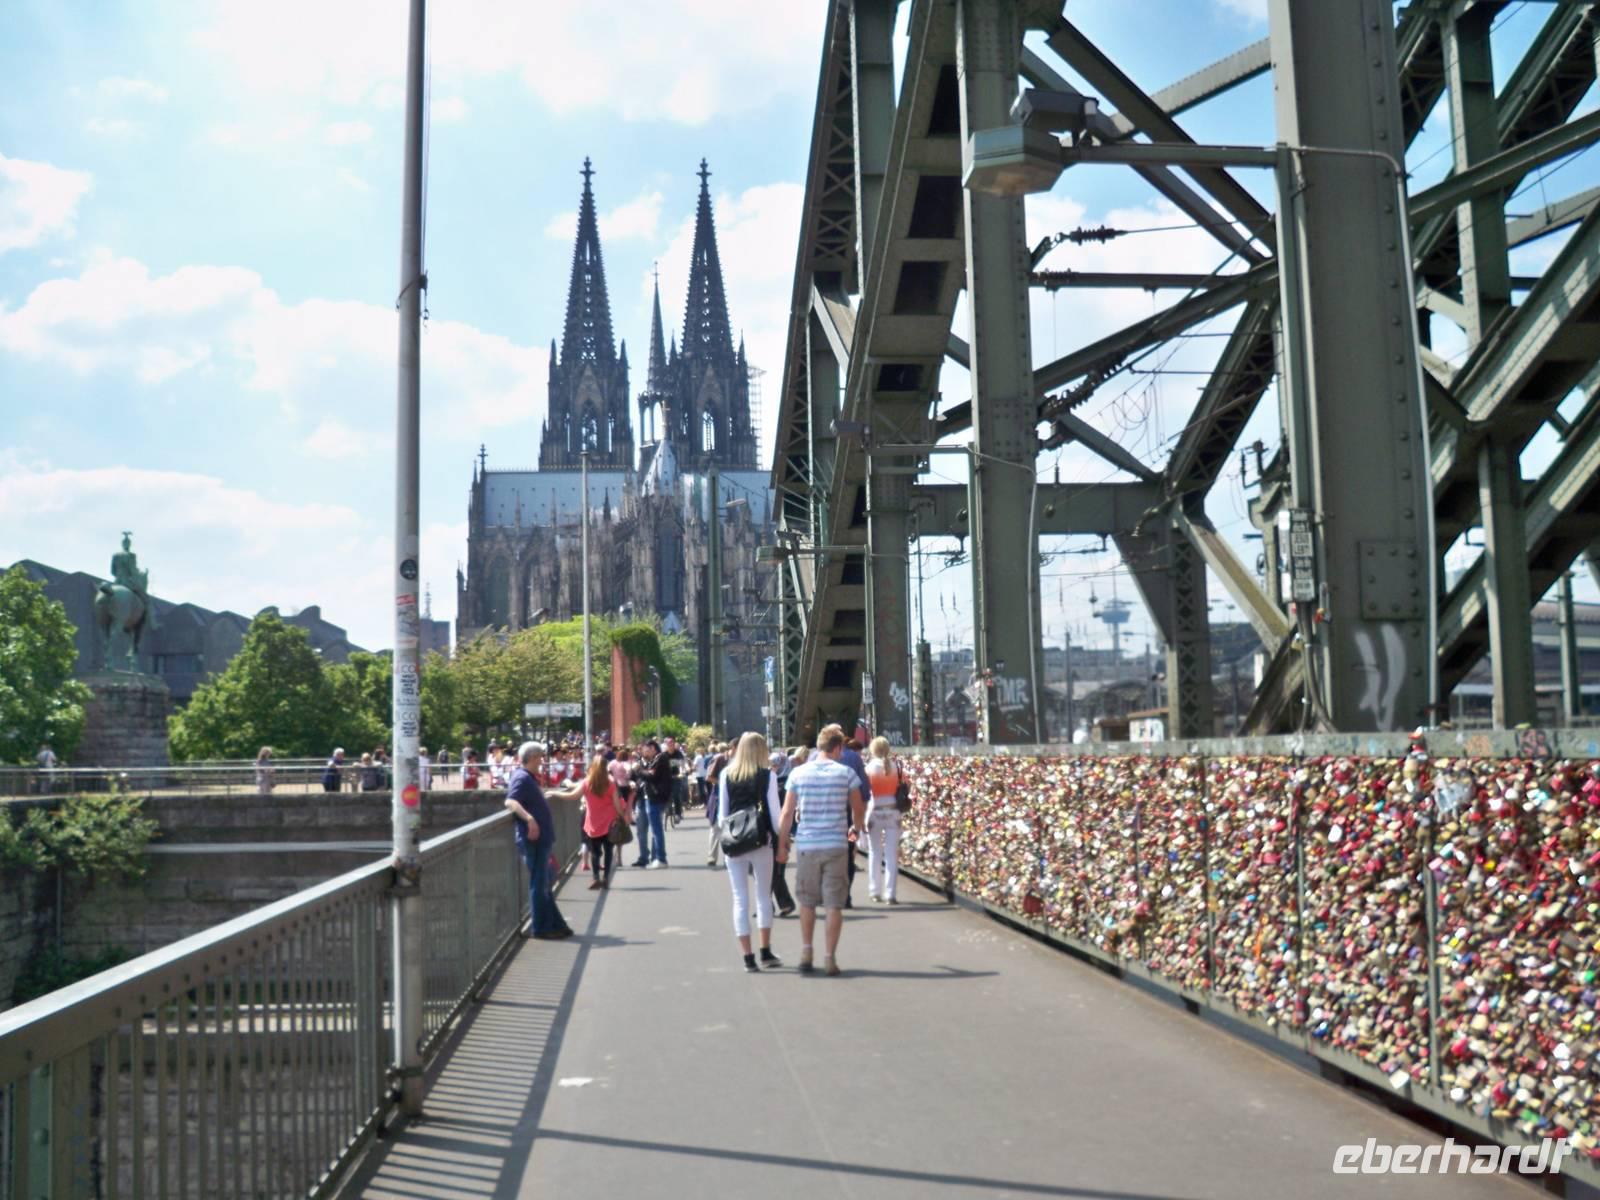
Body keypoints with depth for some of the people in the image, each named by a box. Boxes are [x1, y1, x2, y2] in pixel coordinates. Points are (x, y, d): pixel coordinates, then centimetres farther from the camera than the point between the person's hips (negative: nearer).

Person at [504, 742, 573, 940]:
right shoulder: (522, 778, -15)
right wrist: (529, 818, -42)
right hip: (534, 840, -10)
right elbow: (510, 801, -31)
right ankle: (541, 928, 4)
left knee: (545, 884, 16)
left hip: (541, 839, 10)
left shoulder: (528, 777, 15)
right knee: (539, 884, -3)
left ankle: (555, 924, 24)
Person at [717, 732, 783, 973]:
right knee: (764, 896, 12)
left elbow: (722, 813, 4)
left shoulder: (726, 775, 3)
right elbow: (774, 811, -6)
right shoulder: (767, 775, -4)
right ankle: (766, 953, 14)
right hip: (761, 842, -2)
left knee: (740, 899, 6)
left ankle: (748, 957, 6)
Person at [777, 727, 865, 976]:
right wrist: (855, 828, 25)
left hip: (806, 845, 1)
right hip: (836, 845, -1)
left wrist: (782, 844, 9)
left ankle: (806, 952, 18)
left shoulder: (798, 773, 0)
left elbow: (787, 813, 0)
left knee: (807, 902, 16)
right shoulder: (846, 773, -2)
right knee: (834, 904, 5)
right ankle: (830, 957, 4)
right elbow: (859, 811, 5)